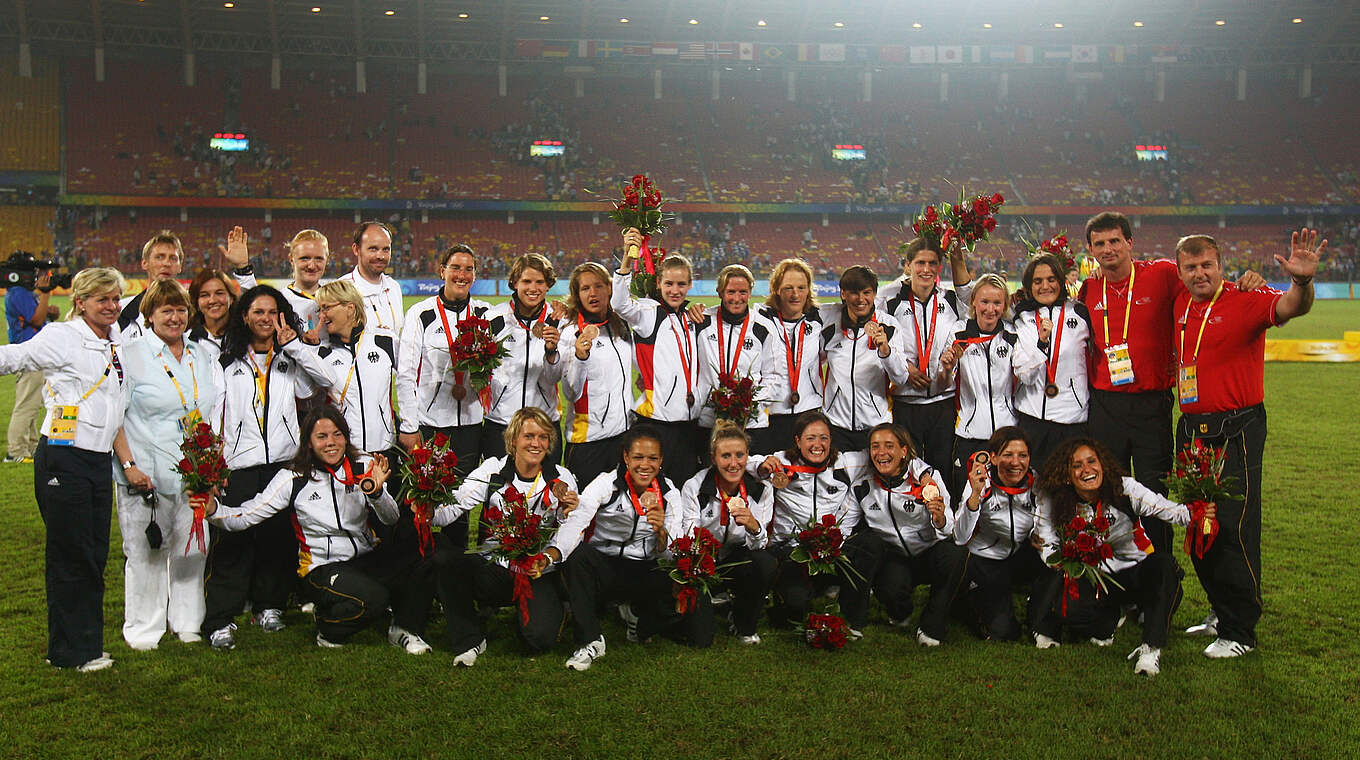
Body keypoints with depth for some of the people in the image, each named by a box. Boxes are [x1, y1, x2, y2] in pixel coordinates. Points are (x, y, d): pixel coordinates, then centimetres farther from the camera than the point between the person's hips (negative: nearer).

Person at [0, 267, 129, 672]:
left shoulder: (118, 342, 12)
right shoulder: (62, 337, -6)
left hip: (100, 460, 6)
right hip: (63, 460, -6)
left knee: (95, 557, 10)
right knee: (70, 557, 1)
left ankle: (87, 646, 21)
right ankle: (70, 652, 14)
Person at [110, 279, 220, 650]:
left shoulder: (202, 356, 12)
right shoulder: (131, 356, -2)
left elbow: (215, 410, 18)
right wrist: (129, 465, -14)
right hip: (146, 475, -4)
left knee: (192, 548, 8)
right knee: (146, 551, 3)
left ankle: (188, 623, 22)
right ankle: (144, 629, 16)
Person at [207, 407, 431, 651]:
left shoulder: (364, 467, 1)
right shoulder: (293, 478, -4)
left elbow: (391, 519, -5)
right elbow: (243, 517, -3)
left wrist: (377, 492, -24)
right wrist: (213, 509, -23)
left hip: (368, 557, 3)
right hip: (324, 567, -3)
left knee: (413, 560, -27)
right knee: (372, 598, -31)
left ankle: (404, 629, -1)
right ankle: (328, 629, 3)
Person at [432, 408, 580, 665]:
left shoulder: (562, 480, -1)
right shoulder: (493, 469, -1)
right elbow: (453, 508, -12)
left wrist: (569, 515, -23)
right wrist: (429, 510, -32)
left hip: (538, 575, -1)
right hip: (494, 569, 1)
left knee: (540, 638, -25)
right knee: (445, 554, -27)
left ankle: (524, 615, 17)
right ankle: (469, 639, -6)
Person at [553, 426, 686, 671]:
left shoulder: (670, 494, -2)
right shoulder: (606, 485, -10)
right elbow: (575, 523, -26)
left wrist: (661, 531, -31)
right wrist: (551, 554, -46)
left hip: (646, 573, 2)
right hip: (603, 568, -2)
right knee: (578, 554, -33)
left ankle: (637, 615, 10)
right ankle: (589, 641, -22)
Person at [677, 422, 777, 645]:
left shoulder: (761, 489, -10)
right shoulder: (694, 488, -16)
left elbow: (759, 546, -12)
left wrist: (753, 526, -34)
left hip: (737, 558, 2)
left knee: (767, 564, -31)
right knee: (700, 639, -20)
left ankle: (745, 627, -3)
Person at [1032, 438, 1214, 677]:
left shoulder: (1124, 488, -18)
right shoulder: (1056, 504, -13)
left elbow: (1167, 509, -31)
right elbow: (1045, 545, -5)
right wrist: (1062, 560, -27)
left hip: (1136, 572, -1)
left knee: (1163, 564, -34)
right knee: (1067, 607, -29)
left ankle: (1151, 647, -29)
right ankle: (1107, 620, 8)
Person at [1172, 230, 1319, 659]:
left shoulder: (1245, 301, -8)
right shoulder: (1179, 304, 9)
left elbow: (1288, 308, -29)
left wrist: (1301, 282, -49)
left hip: (1236, 430, -7)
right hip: (1191, 428, 7)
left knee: (1234, 529, -5)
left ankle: (1239, 632, 7)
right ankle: (1222, 612, 30)